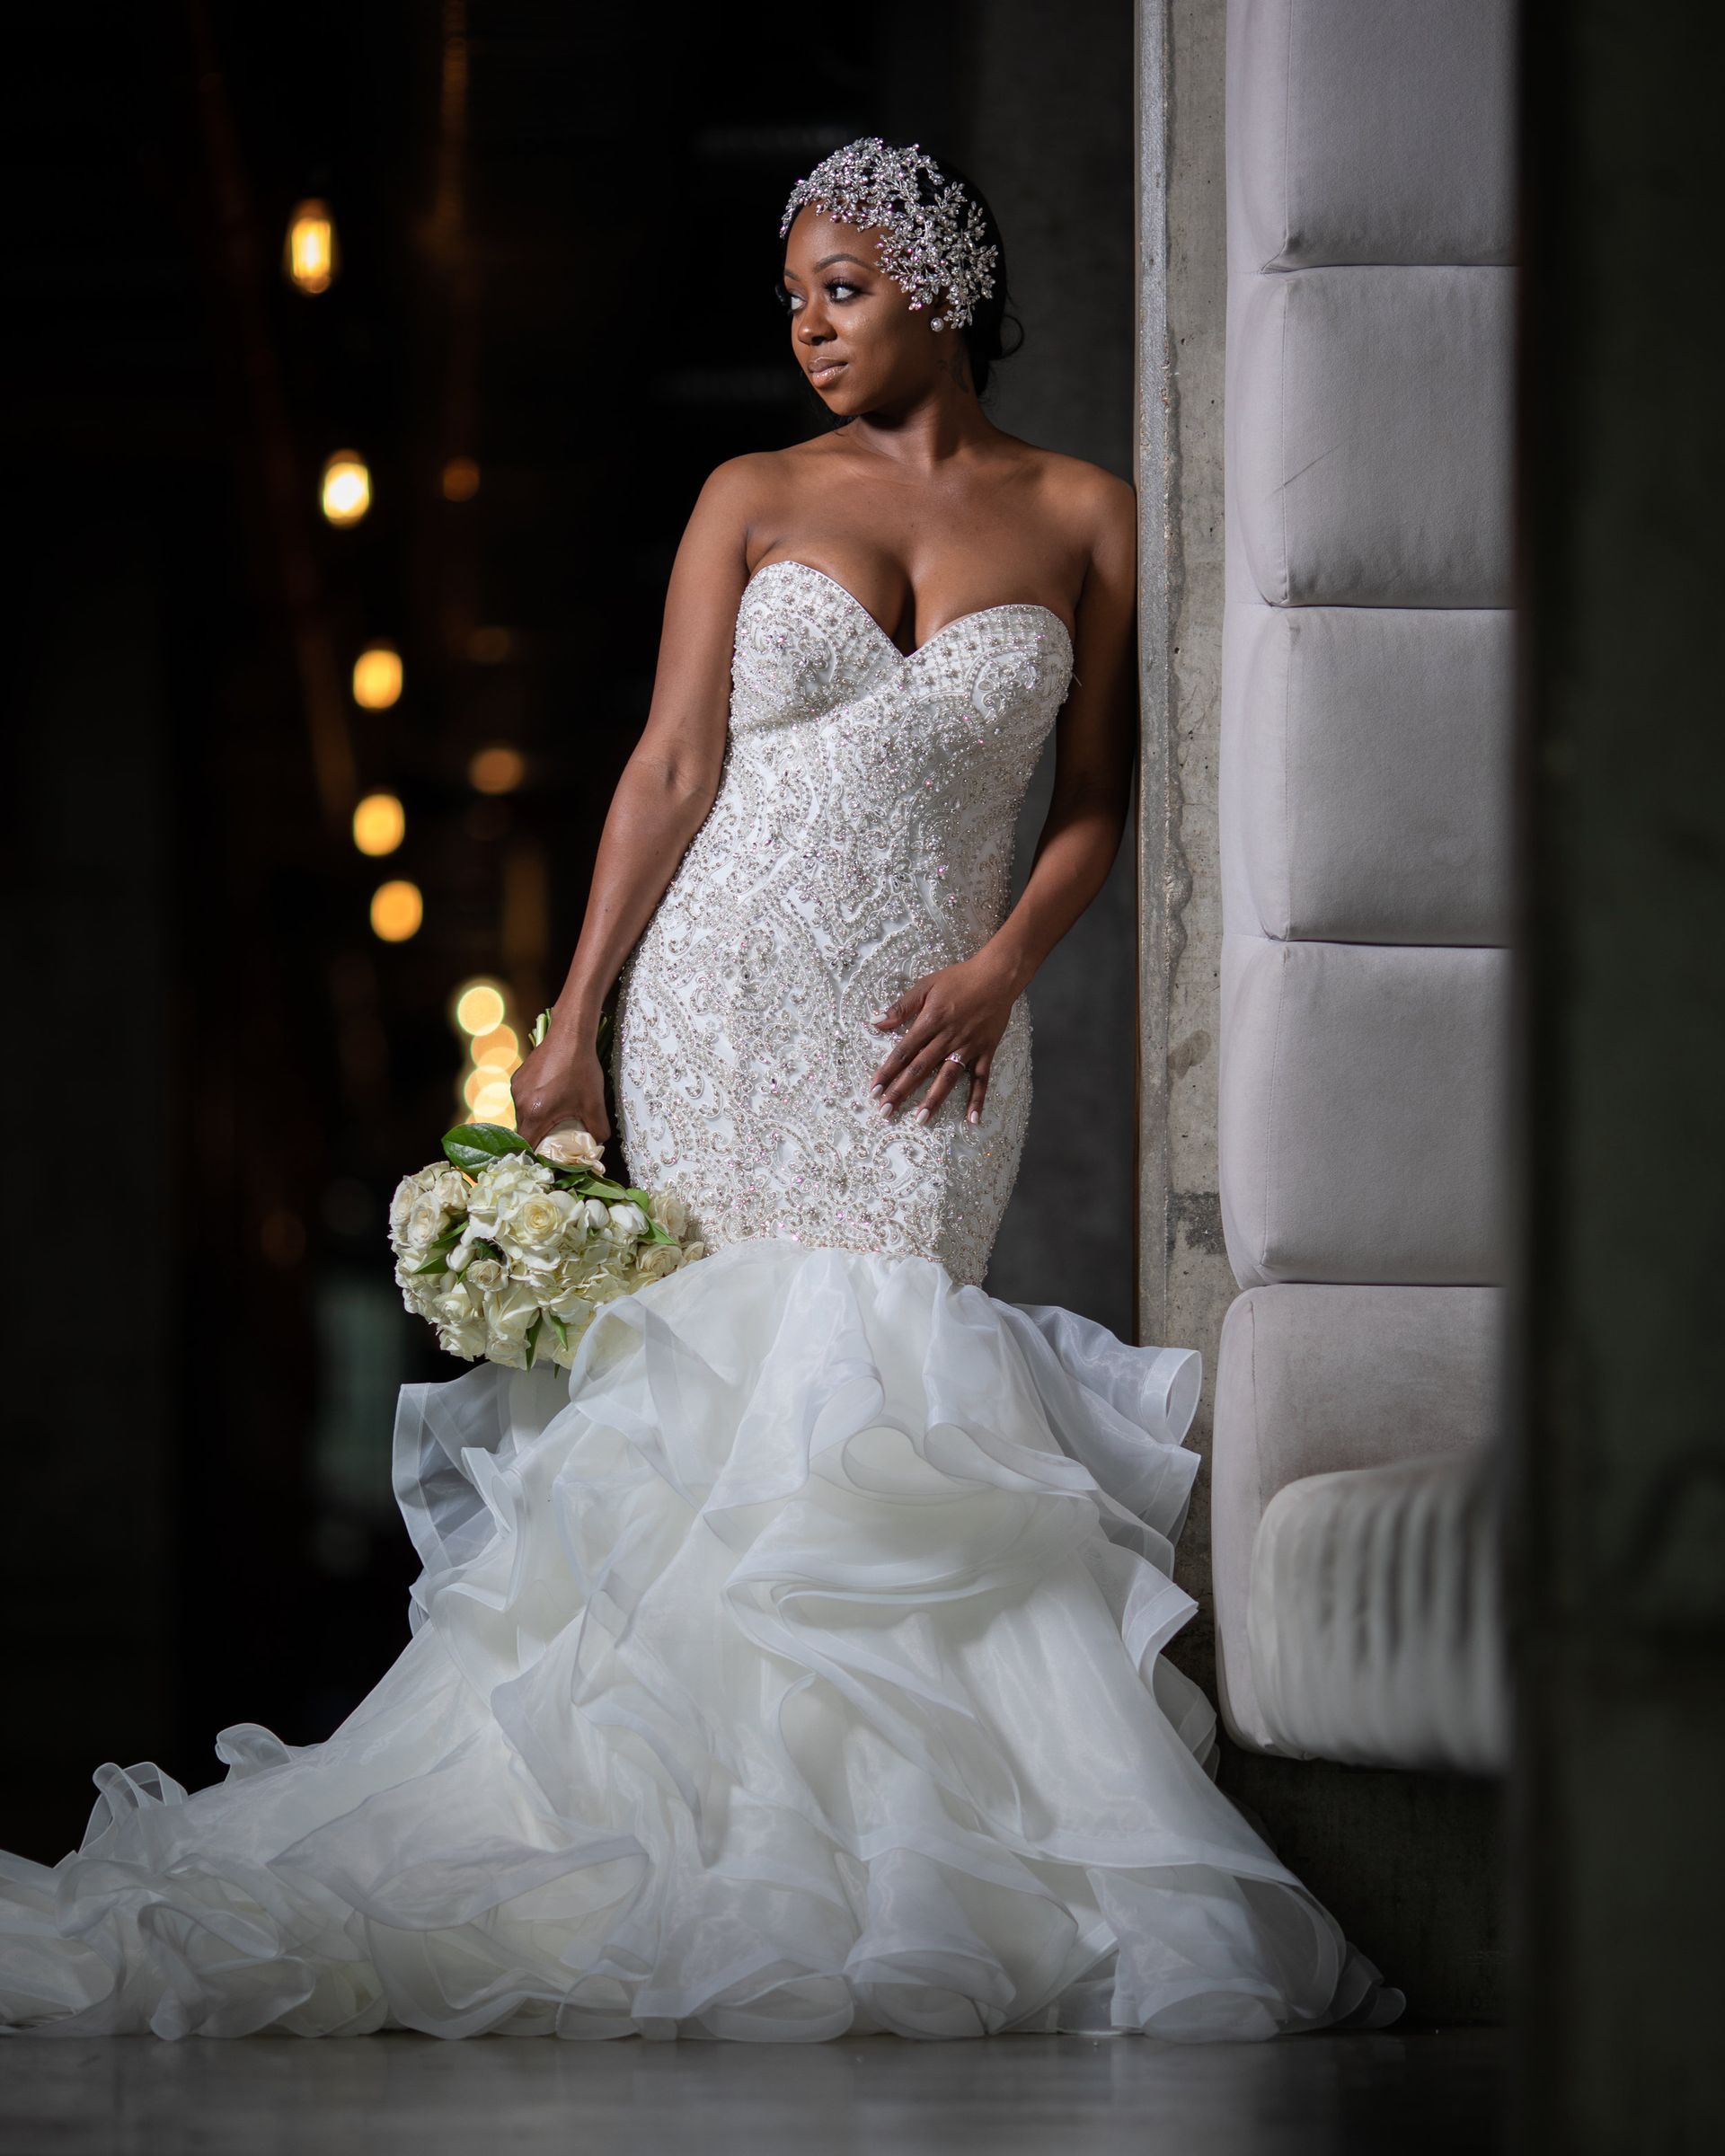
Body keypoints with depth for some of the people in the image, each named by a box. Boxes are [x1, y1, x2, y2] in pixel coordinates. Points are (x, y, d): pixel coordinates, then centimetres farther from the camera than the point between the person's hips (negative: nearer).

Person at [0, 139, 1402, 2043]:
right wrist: (572, 1023, -1)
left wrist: (1001, 970, -5)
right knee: (724, 1389, -10)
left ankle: (872, 1835, -9)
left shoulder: (1082, 521, 9)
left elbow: (1093, 803, 12)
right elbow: (673, 772, 5)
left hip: (929, 1029, 0)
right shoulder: (754, 501, 8)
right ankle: (736, 1822, -10)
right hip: (729, 999, 0)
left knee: (879, 1390, -12)